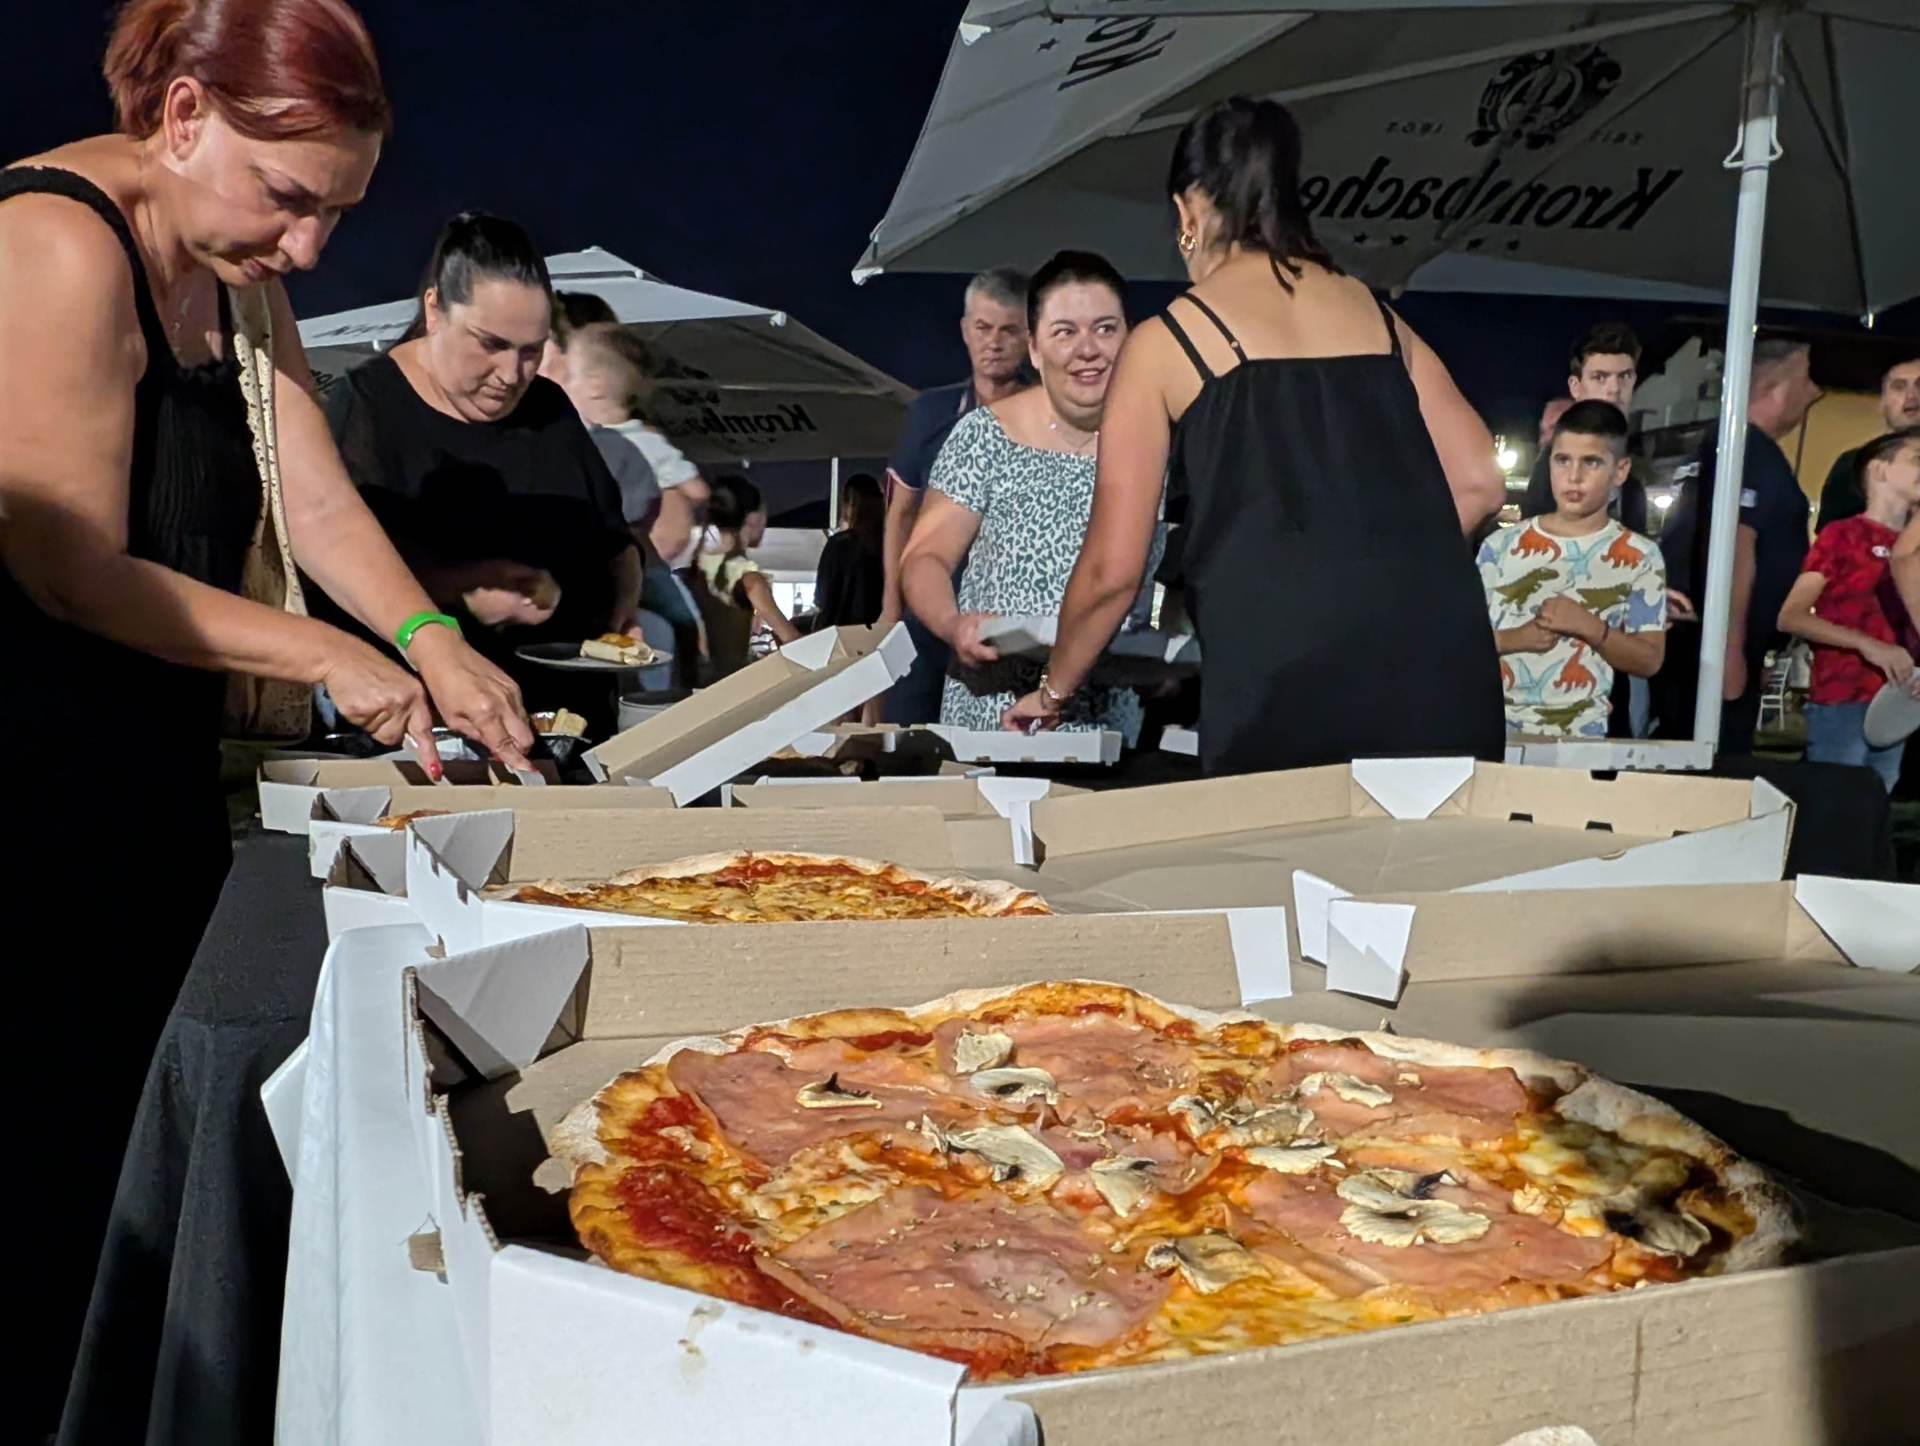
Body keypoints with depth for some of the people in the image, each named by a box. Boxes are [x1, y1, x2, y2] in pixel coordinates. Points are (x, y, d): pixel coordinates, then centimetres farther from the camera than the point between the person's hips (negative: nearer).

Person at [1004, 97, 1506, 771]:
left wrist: (1053, 690, 23)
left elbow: (1112, 569, 8)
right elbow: (1478, 481, 14)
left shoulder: (1163, 343, 8)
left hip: (1282, 678, -4)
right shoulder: (1377, 314, 20)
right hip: (1443, 662, 4)